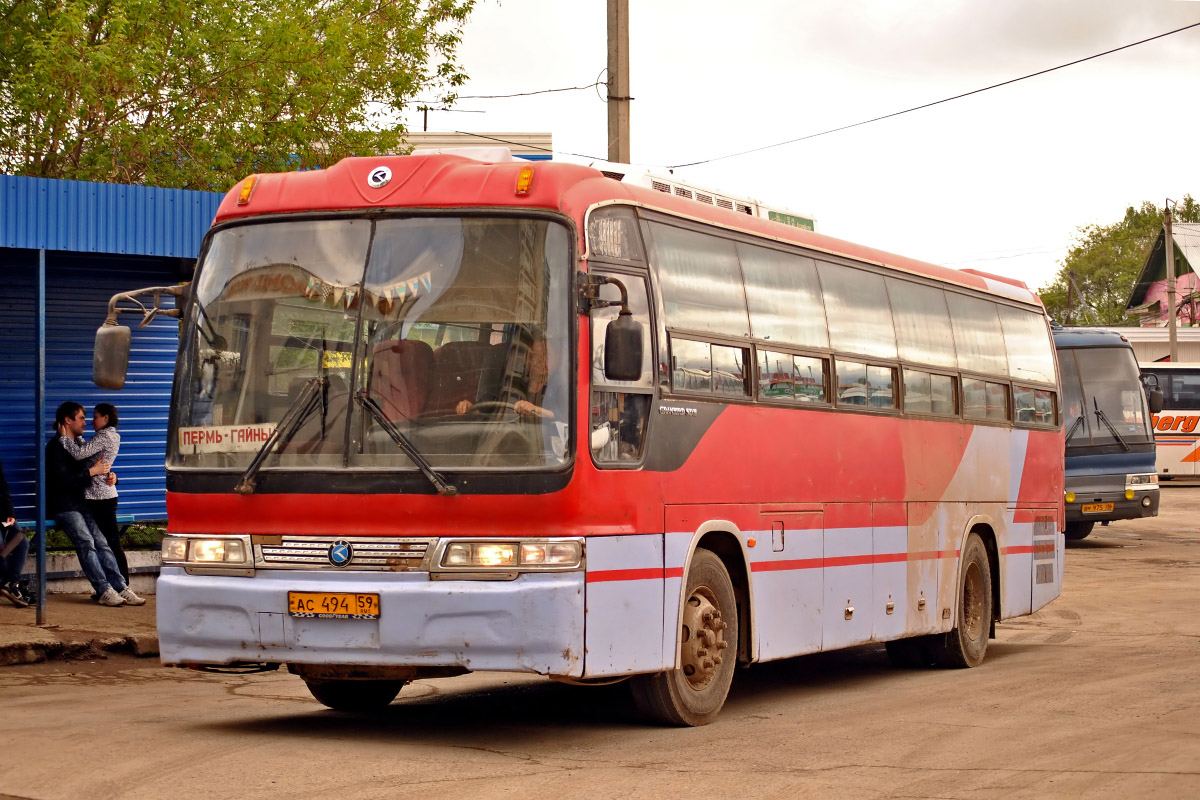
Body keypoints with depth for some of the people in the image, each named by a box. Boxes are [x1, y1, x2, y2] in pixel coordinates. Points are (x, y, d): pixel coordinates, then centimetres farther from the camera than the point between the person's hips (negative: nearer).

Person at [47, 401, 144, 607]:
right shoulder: (56, 446, -5)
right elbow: (63, 480, -16)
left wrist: (108, 475, 2)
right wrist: (92, 472, -13)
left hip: (80, 504, 7)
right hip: (63, 506, -7)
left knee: (100, 542, -10)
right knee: (86, 543, -23)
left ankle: (121, 588, -20)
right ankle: (104, 591, -29)